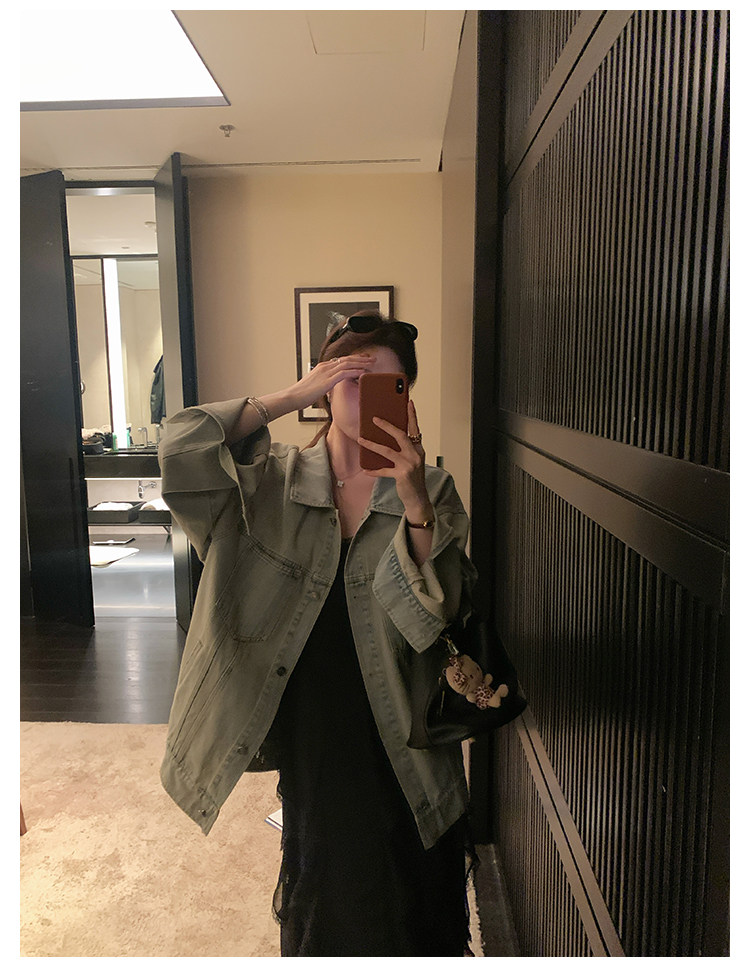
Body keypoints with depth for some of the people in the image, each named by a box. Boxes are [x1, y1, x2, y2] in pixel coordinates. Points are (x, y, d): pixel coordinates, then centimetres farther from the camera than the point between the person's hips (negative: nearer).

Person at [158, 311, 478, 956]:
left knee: (408, 908, 19)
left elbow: (439, 611, -16)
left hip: (399, 740, 0)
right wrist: (292, 396, -24)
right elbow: (182, 450, -21)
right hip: (308, 728, 1)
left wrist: (414, 499, -29)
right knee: (318, 899, 25)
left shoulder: (430, 491, -7)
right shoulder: (275, 480, -5)